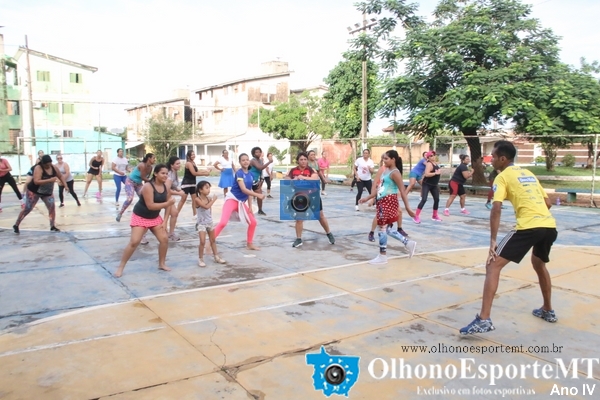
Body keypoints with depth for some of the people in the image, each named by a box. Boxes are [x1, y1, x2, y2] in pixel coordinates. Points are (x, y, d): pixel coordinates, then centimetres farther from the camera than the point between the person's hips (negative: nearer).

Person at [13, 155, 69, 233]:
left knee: (52, 207, -6)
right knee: (27, 209, 1)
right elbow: (36, 181, -35)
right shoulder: (38, 168, -25)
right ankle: (16, 225, 16)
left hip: (48, 193, 5)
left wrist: (65, 186, -1)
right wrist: (49, 180, -42)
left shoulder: (54, 168, -6)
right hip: (34, 192, -5)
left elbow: (61, 176, 10)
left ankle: (52, 227, 4)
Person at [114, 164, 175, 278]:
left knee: (164, 239, -1)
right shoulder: (148, 186, -26)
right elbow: (150, 206, -31)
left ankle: (161, 264, 19)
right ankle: (120, 267, 0)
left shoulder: (166, 187, -5)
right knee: (134, 242, -14)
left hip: (155, 217, 7)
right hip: (140, 217, -6)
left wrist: (165, 221, -6)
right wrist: (167, 203, -33)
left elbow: (167, 205, 0)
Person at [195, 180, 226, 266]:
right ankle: (200, 259, 3)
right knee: (202, 242, -12)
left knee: (213, 240, 15)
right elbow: (206, 206, -30)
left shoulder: (208, 198, 0)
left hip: (209, 222, 6)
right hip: (201, 223, -6)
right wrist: (213, 200, -23)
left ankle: (216, 257, 26)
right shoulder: (197, 199, -18)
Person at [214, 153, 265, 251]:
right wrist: (258, 195, -22)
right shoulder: (239, 173, -15)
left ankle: (249, 244, 25)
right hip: (232, 199, -8)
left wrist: (250, 206, 9)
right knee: (223, 222, -21)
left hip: (241, 202, 8)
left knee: (253, 222, 9)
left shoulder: (250, 175, 7)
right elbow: (243, 189, -22)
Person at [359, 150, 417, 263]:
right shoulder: (385, 171, 16)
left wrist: (407, 207, -18)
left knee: (382, 227, -4)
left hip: (389, 202, -10)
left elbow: (402, 191, -15)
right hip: (383, 202, 10)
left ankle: (382, 256, 7)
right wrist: (367, 198, 21)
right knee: (385, 228, 14)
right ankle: (408, 243, 24)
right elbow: (380, 188, 22)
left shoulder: (395, 173, -12)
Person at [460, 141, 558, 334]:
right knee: (539, 264, 34)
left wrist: (492, 241, -10)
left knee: (493, 266, -5)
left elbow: (496, 209, -10)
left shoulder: (503, 176, 3)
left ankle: (484, 320, -14)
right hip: (550, 225, 8)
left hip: (529, 227, -8)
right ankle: (548, 310, 46)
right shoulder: (529, 174, 23)